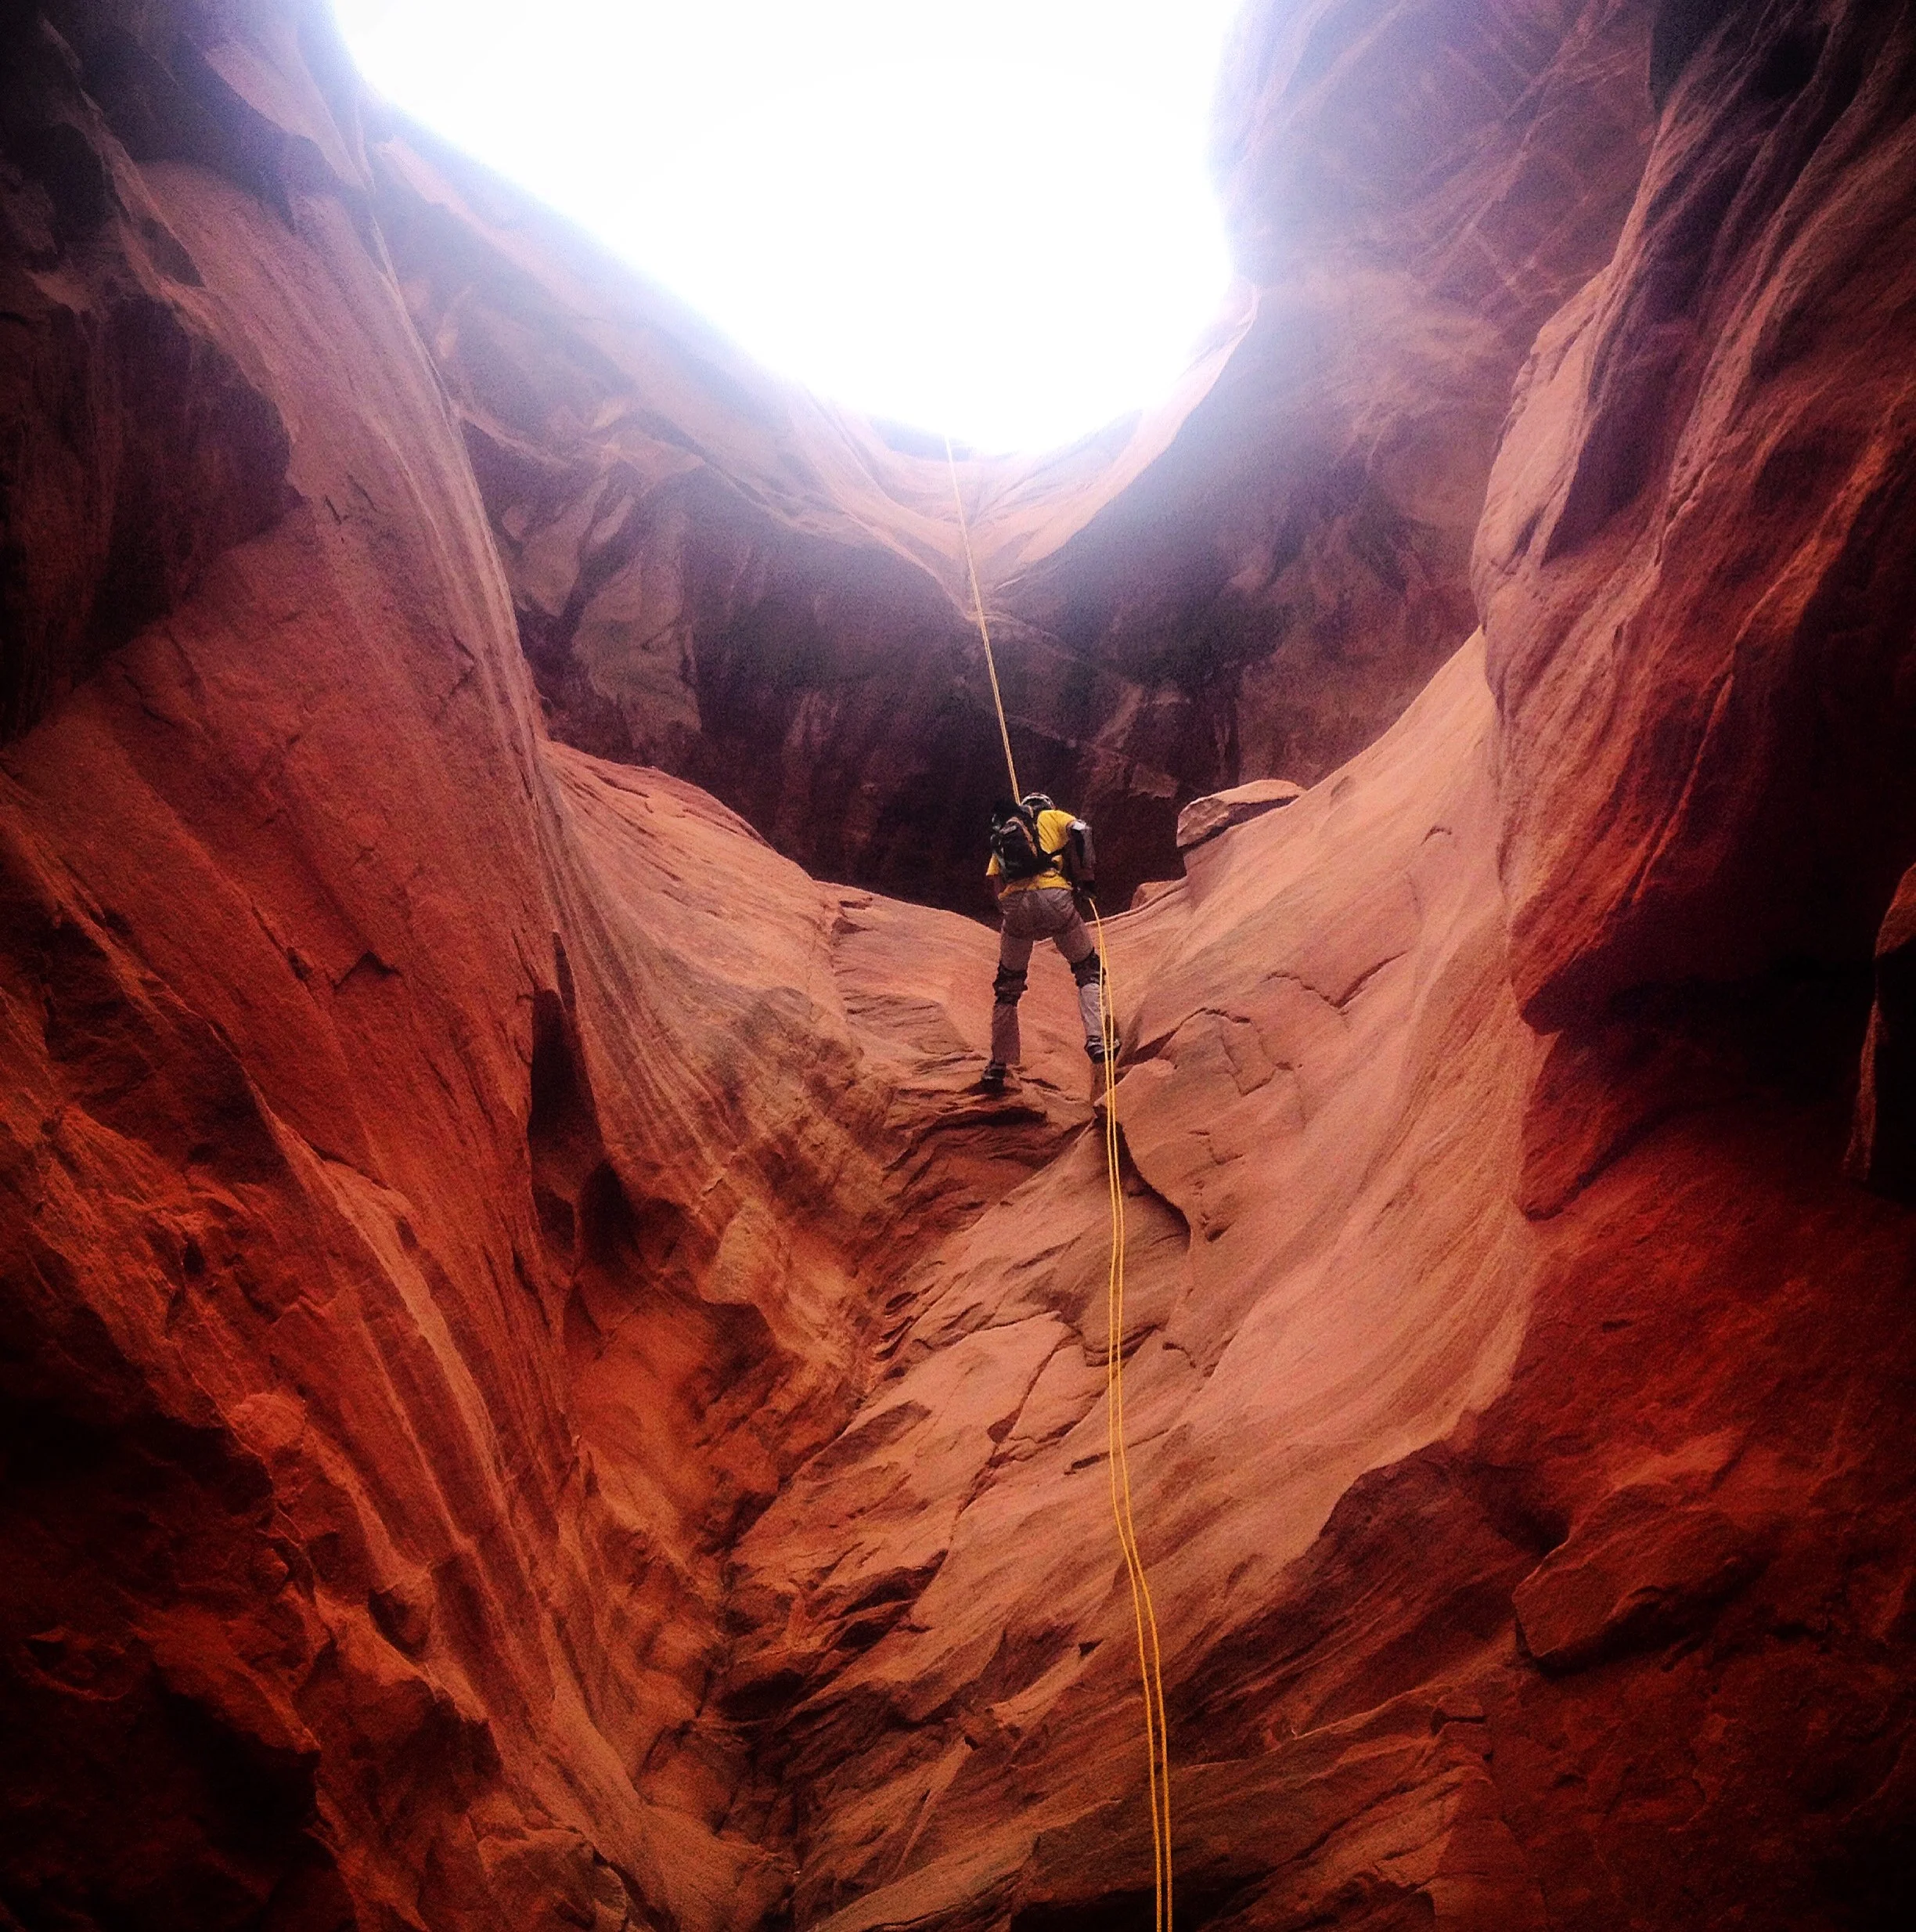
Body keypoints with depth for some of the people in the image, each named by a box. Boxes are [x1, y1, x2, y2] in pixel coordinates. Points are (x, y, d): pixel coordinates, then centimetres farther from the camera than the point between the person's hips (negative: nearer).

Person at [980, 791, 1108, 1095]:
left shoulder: (1001, 835, 33)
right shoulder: (1053, 817, 24)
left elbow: (995, 881, 18)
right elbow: (1080, 831, 0)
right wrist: (1083, 879, 6)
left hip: (1014, 904, 3)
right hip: (1054, 896, -3)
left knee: (1007, 986, 18)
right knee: (1088, 970, 14)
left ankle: (998, 1067, 16)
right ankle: (1097, 1042, -4)